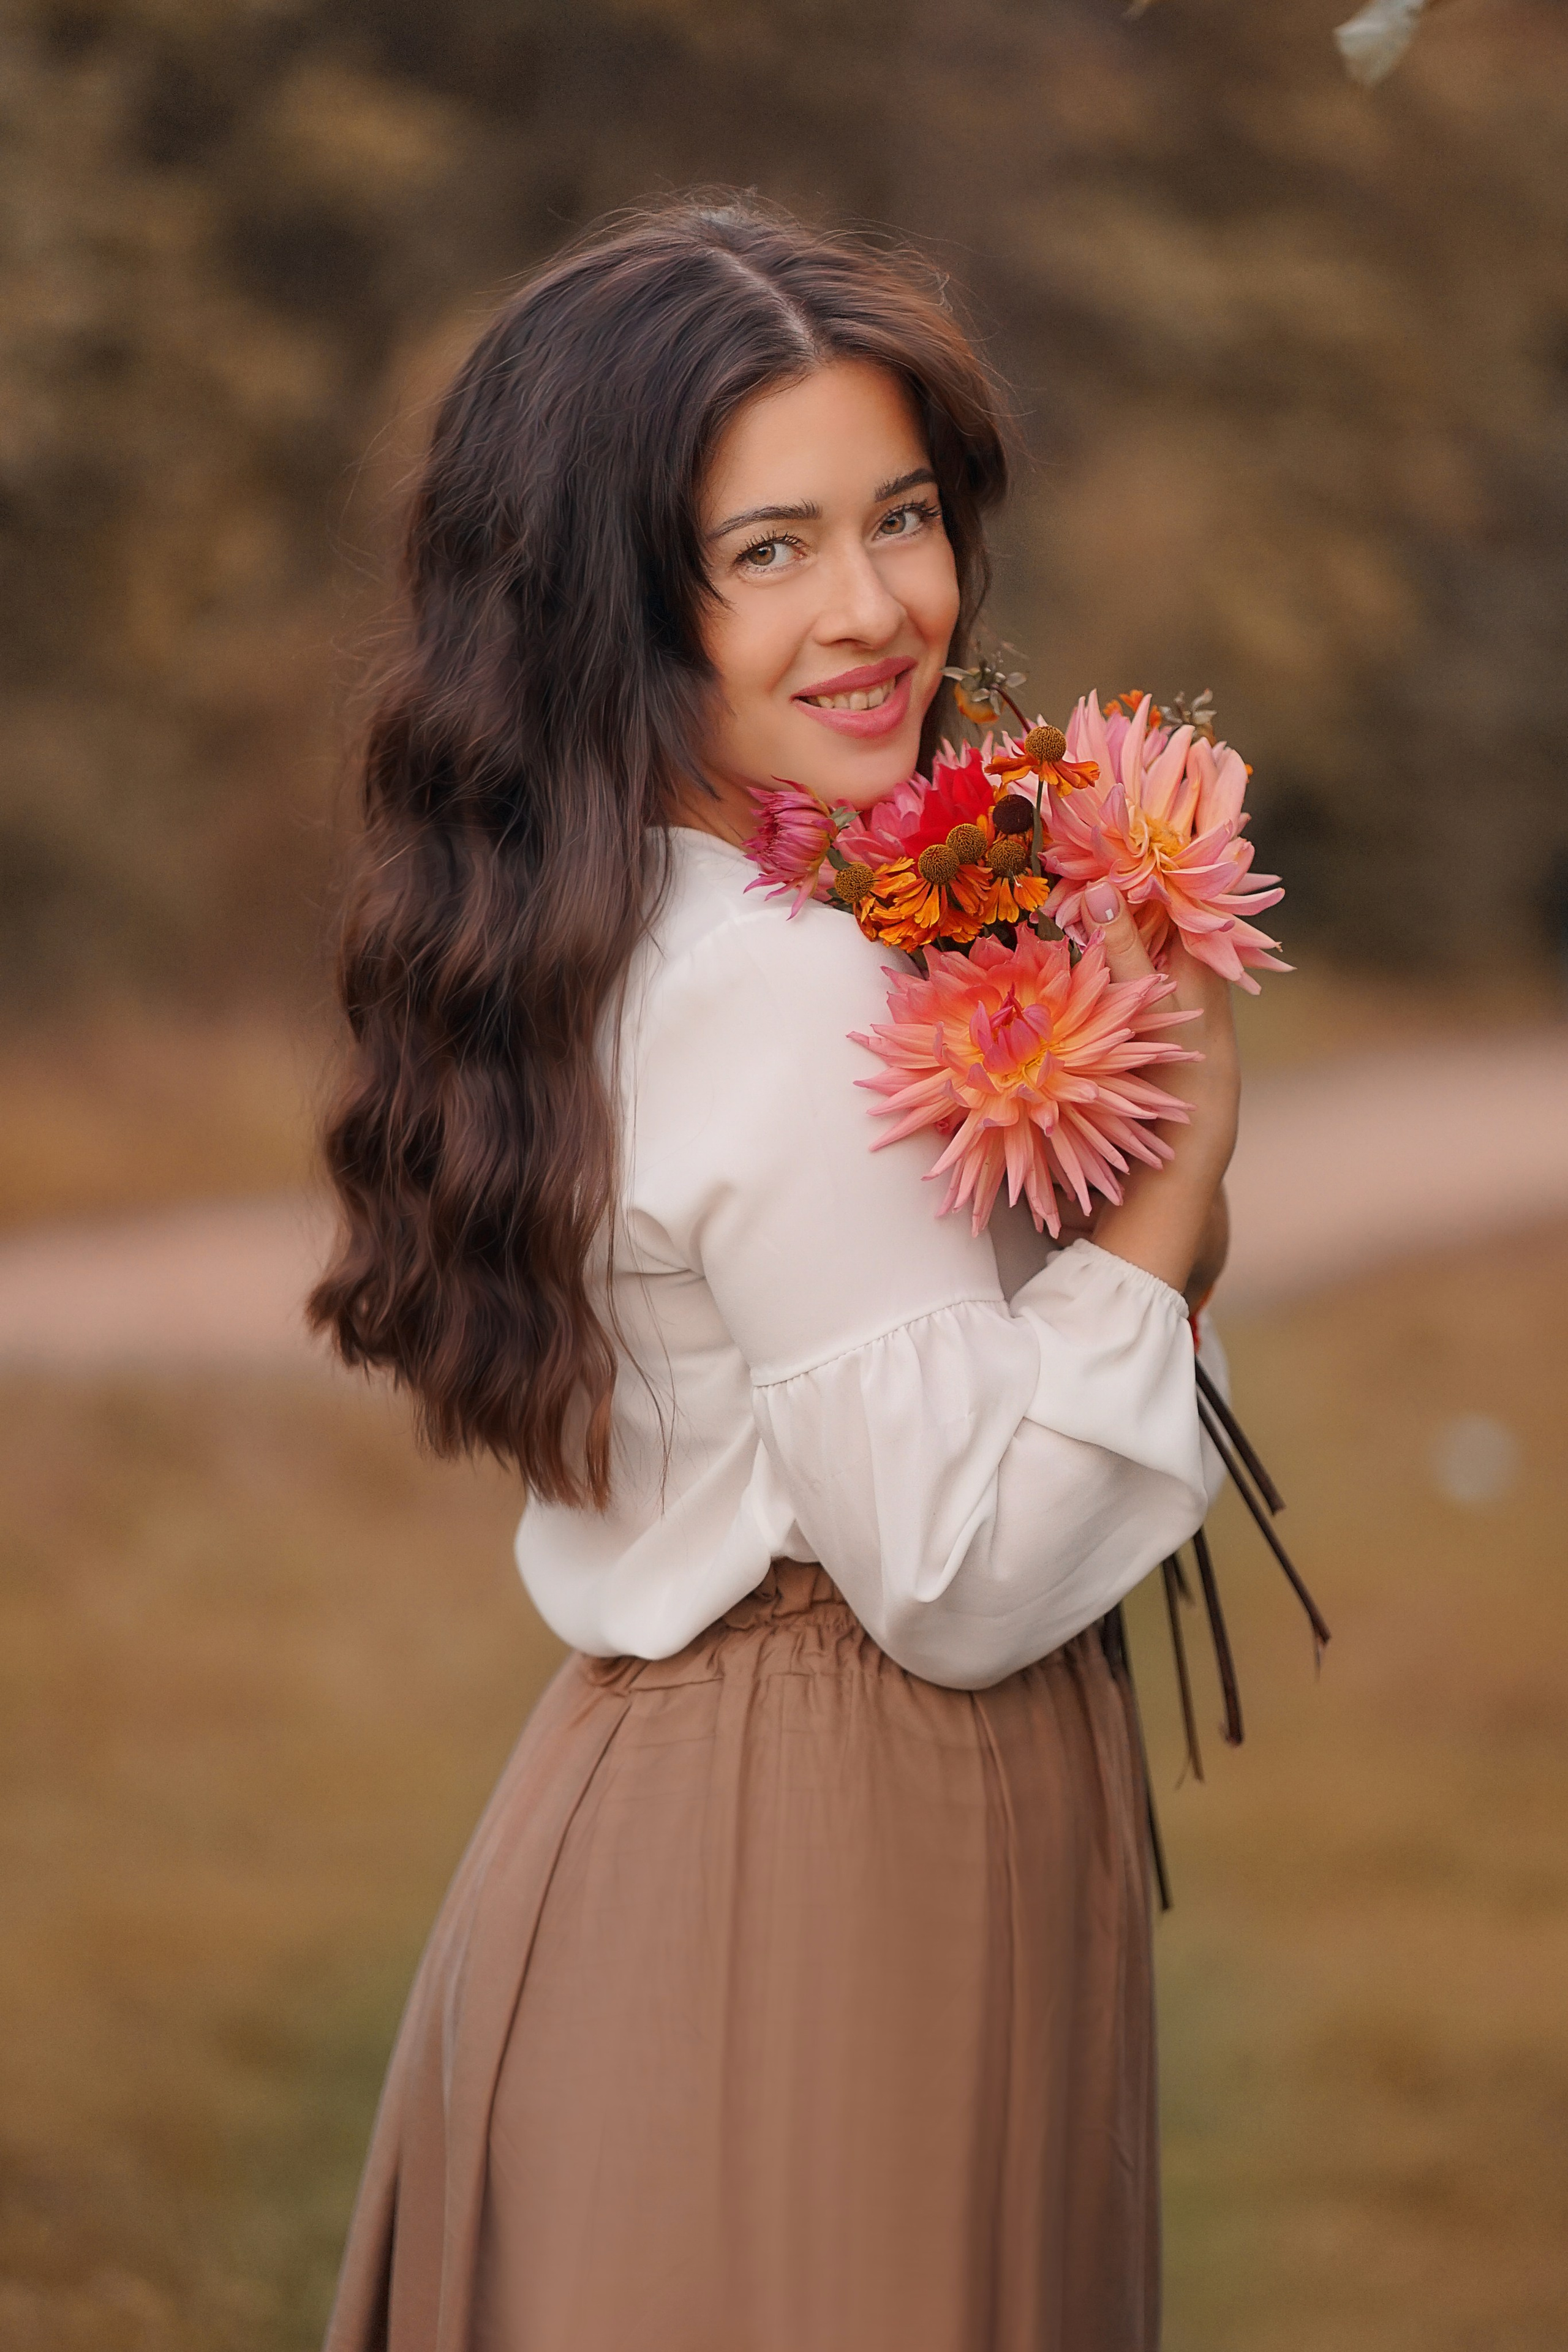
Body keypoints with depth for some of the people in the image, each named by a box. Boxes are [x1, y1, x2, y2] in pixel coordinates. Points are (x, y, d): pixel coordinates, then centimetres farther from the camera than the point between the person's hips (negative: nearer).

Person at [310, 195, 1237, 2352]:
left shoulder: (604, 943, 6)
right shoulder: (793, 996, -22)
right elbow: (966, 1580, -21)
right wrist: (1181, 1163, -16)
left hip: (646, 1796, 9)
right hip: (824, 1869, -9)